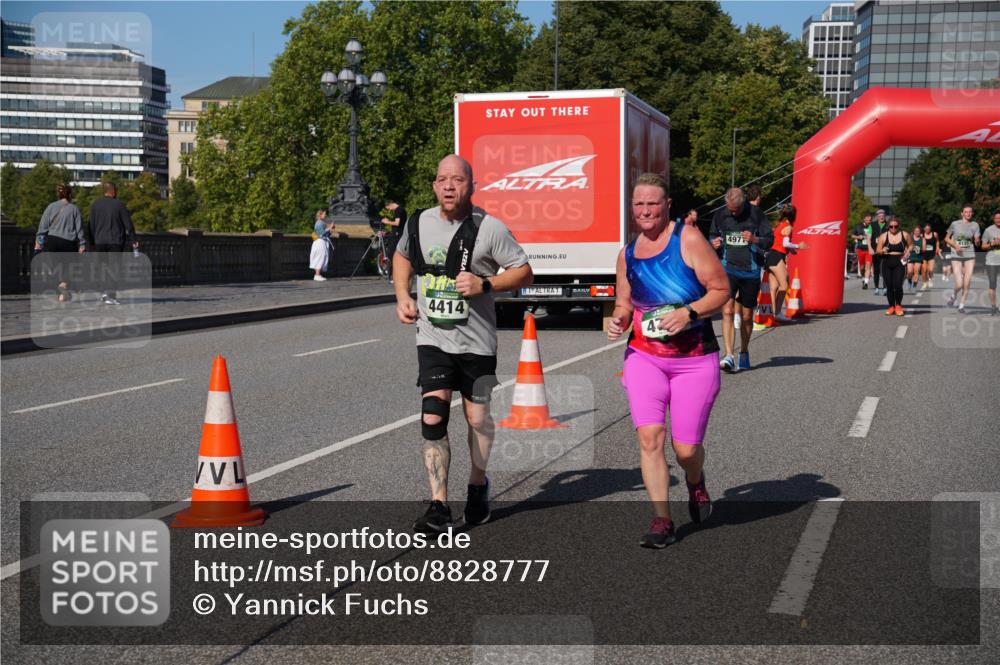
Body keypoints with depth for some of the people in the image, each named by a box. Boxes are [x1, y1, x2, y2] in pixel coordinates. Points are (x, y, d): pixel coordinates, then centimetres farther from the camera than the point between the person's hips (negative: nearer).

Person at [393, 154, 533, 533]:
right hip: (432, 339, 2)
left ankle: (478, 486, 37)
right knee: (432, 419, -11)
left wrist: (485, 285, -20)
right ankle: (439, 506, -8)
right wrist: (402, 296, 7)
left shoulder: (489, 228, -10)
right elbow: (402, 257, 23)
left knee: (477, 417, 11)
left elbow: (524, 273, -5)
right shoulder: (419, 223, 2)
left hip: (476, 341, -2)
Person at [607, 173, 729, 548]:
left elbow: (721, 290, -7)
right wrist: (618, 320, -1)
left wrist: (689, 313, -22)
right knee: (649, 437, -13)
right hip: (644, 356, 3)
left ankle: (695, 482, 38)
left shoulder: (688, 239, -7)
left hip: (694, 360, -3)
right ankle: (662, 521, -2)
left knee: (686, 448, 1)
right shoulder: (627, 254, 8)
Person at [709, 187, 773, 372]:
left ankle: (744, 354, 28)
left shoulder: (756, 214, -3)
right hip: (728, 268, 1)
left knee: (746, 316, 9)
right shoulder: (720, 215, 3)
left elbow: (769, 239, 0)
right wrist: (714, 243, -6)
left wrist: (754, 239, -21)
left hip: (750, 271, 0)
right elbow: (712, 235, 17)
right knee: (727, 310, -16)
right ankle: (729, 355, -20)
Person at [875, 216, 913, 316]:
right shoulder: (883, 236, 3)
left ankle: (898, 306, 9)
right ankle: (891, 307, 19)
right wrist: (882, 251, -17)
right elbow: (877, 251, 5)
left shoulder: (905, 235, 3)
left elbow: (911, 245, 16)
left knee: (898, 285, -13)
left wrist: (908, 252, -3)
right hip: (887, 263, 2)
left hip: (899, 263, -1)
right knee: (889, 286, 3)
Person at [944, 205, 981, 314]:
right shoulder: (955, 224, 0)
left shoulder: (975, 225, 4)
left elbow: (977, 242, 1)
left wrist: (977, 240, -23)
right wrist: (955, 245, -10)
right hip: (956, 256, -2)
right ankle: (953, 296, 24)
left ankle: (961, 304, 15)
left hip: (970, 256, 2)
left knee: (967, 283, -4)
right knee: (959, 285, -10)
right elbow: (946, 238, 9)